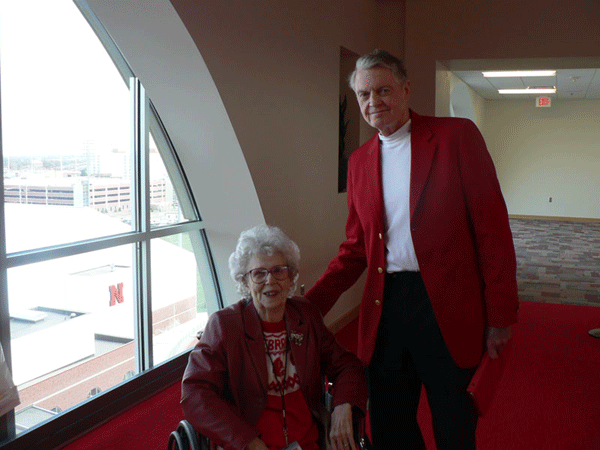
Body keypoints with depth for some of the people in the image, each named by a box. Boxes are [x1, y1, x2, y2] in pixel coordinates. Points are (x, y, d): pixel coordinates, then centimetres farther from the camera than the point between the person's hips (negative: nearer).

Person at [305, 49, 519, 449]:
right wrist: (310, 305, 3)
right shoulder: (359, 161, 11)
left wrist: (500, 316, -6)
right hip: (384, 309, 4)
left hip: (448, 307, -4)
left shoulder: (457, 135, -3)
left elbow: (493, 229, -5)